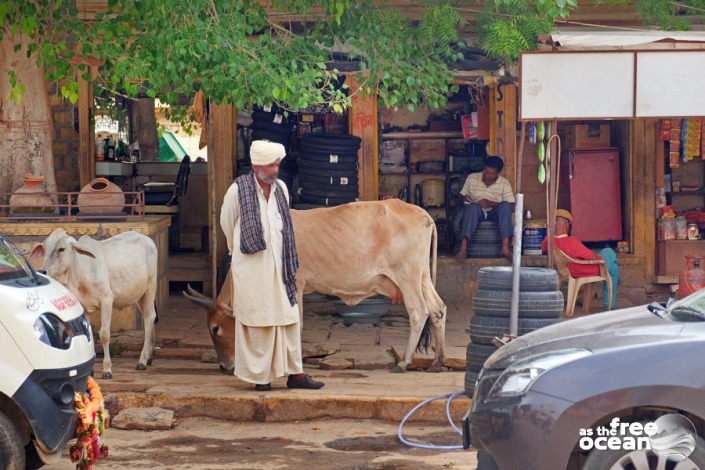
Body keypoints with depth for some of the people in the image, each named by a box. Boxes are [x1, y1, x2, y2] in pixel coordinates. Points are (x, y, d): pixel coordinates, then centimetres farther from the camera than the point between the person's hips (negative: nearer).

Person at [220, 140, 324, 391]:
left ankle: (295, 373, 9)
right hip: (251, 268, -5)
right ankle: (259, 376, 8)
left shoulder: (281, 189, 7)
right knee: (257, 320, 0)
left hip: (278, 265, 5)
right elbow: (227, 223, 7)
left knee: (289, 317, 4)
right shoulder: (238, 190, -7)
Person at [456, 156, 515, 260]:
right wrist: (465, 199, -13)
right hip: (476, 212, 0)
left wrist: (490, 203, -19)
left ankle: (505, 246, -40)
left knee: (505, 205, -31)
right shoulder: (472, 178, 3)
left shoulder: (504, 183, 0)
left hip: (494, 214, 1)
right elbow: (462, 197, 12)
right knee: (473, 206, -36)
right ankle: (463, 246, -49)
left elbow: (511, 207, -8)